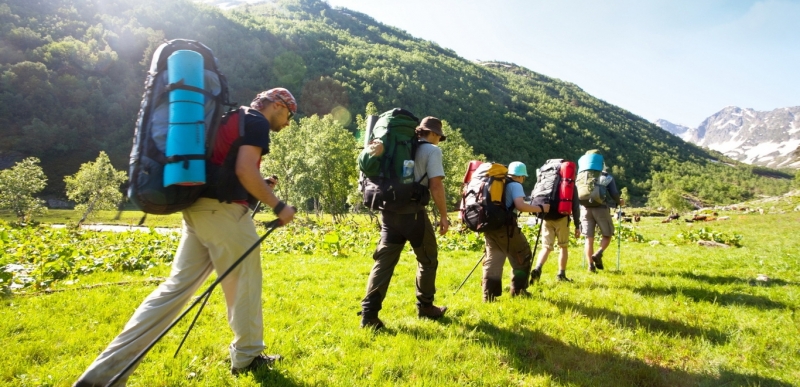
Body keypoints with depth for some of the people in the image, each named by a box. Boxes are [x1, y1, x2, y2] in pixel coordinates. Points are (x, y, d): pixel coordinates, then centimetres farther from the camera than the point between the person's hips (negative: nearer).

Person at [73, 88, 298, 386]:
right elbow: (244, 170, -17)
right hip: (222, 210, -9)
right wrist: (277, 206, -11)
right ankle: (247, 356, 21)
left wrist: (260, 187, 23)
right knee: (244, 281, 6)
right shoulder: (256, 122, -4)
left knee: (177, 285, 7)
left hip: (198, 207, 9)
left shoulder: (231, 120, 25)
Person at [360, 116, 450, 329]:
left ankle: (369, 313, -5)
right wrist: (444, 216, -3)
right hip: (413, 212, -5)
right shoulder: (432, 150, -1)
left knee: (384, 260, 3)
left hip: (389, 210, 6)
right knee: (428, 259, 14)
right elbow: (436, 186, -10)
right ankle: (425, 307, 25)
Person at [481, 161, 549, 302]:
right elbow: (520, 206, -17)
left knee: (493, 260, 10)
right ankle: (518, 290, 16)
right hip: (505, 227, -7)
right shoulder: (515, 185, -2)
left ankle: (489, 295, 6)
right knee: (523, 256, 12)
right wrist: (541, 209, -8)